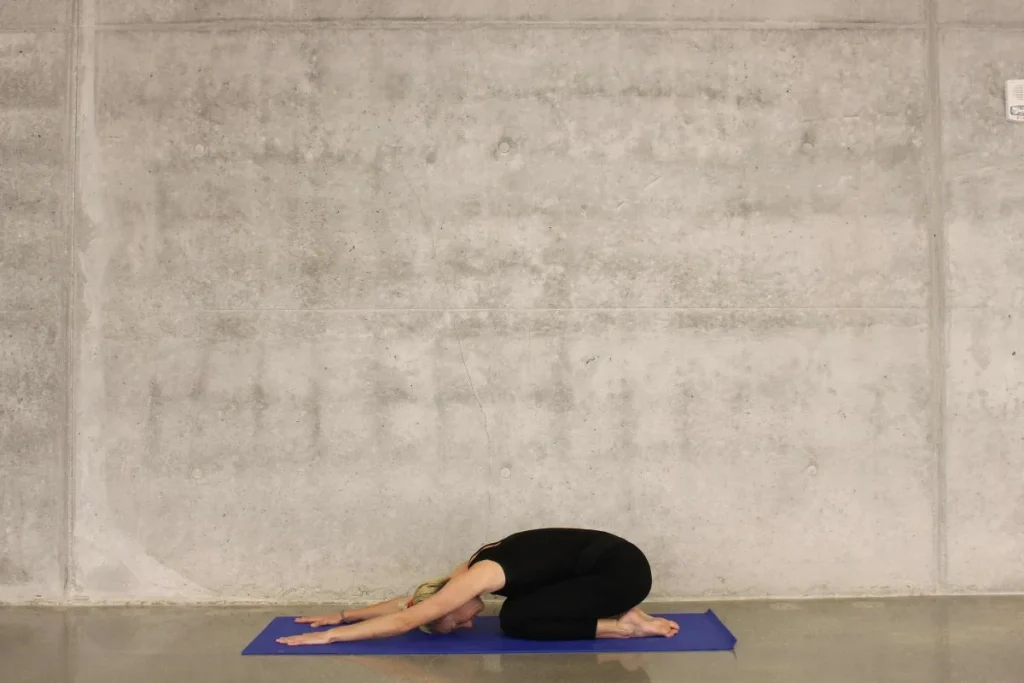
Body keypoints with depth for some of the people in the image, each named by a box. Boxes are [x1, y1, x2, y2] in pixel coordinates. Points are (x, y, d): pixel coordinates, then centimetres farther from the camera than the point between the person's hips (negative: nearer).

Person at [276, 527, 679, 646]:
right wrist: (343, 615, 19)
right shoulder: (476, 568, 8)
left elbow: (405, 621, -16)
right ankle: (617, 613, 10)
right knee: (519, 611, 10)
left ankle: (623, 626, -8)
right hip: (610, 562, 9)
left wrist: (331, 635, -11)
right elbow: (411, 601, 18)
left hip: (622, 569, -9)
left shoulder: (480, 576, -16)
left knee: (517, 621, -9)